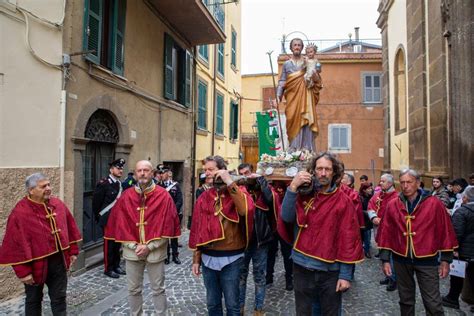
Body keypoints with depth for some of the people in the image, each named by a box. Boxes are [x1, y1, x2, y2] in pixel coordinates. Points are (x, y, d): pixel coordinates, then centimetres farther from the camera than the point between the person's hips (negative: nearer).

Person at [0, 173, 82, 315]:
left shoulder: (58, 204, -1)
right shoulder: (20, 212, -18)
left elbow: (70, 228, 7)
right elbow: (17, 244, -16)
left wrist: (73, 251, 8)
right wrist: (23, 271, -15)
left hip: (59, 261, 4)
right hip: (36, 264, -4)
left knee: (59, 297, 15)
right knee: (34, 299, 18)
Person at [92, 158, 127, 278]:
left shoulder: (121, 184, 7)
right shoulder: (103, 184, -14)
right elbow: (96, 202, -9)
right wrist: (99, 217, -1)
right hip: (108, 220, -7)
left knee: (117, 243, 14)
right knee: (109, 244, 3)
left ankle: (116, 266, 26)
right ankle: (108, 269, 15)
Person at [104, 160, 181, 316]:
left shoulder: (163, 195, -7)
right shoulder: (126, 196, 1)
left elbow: (167, 226, -9)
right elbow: (120, 225, 1)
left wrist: (149, 246, -13)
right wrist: (135, 246, -8)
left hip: (155, 251, -2)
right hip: (132, 250, 3)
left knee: (158, 289, 10)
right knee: (133, 289, 15)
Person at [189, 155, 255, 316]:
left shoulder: (238, 191, -6)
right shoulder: (204, 197, 4)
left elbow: (246, 210, -29)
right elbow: (197, 229, 7)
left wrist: (230, 183, -25)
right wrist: (196, 259, 8)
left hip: (231, 258, -3)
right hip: (208, 258, 4)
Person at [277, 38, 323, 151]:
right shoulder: (286, 64, 14)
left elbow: (318, 82, 13)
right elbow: (282, 82, 7)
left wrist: (315, 77, -10)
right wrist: (278, 96, -5)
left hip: (306, 97, 0)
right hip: (292, 97, 0)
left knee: (306, 121, -9)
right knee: (293, 121, -8)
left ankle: (307, 149, -7)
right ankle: (294, 149, -3)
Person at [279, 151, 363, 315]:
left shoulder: (343, 201, -6)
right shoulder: (304, 194, 0)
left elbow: (349, 238, -7)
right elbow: (286, 217, -14)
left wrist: (345, 274, -9)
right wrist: (293, 187, -22)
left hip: (330, 270, -2)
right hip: (302, 268, 2)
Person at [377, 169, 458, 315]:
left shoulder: (434, 203, -7)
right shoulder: (392, 205, -2)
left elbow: (445, 232, -2)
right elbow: (386, 233, 1)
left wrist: (446, 259, -2)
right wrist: (385, 259, 0)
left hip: (427, 260, -2)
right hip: (401, 260, 2)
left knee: (433, 303, 3)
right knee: (405, 300, 17)